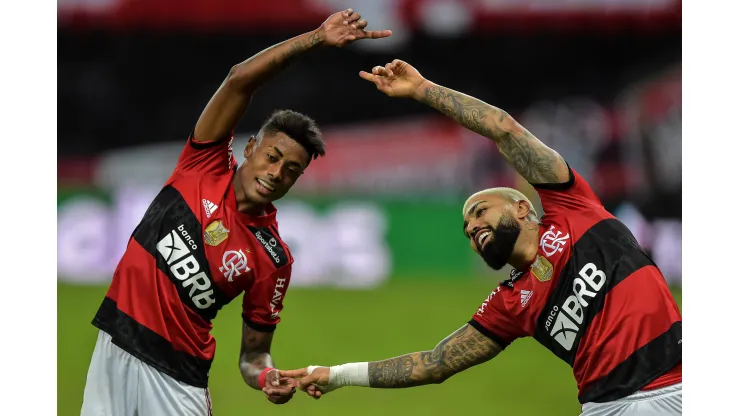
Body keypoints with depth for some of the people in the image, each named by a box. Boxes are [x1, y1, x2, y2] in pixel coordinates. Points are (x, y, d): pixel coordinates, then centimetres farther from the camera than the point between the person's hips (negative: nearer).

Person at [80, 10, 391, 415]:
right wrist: (316, 38, -18)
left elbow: (254, 354, 2)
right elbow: (239, 80, -11)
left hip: (177, 375, -2)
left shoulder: (273, 258, -4)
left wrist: (268, 378, -22)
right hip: (114, 349, 2)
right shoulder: (206, 165, -1)